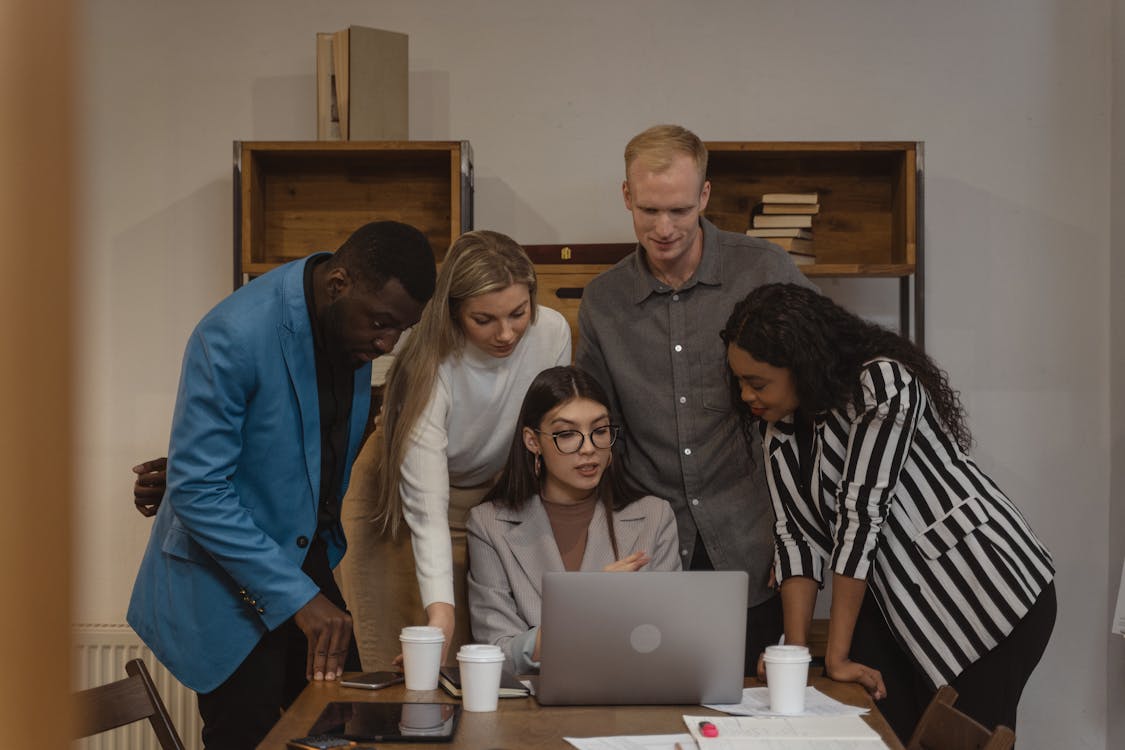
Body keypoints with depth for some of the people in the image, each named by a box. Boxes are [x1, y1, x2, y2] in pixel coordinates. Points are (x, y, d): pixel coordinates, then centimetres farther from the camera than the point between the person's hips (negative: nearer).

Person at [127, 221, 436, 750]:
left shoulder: (353, 322, -3)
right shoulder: (235, 335, -26)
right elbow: (198, 491, -25)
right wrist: (298, 597, -26)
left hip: (307, 562, 7)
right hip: (226, 586, -7)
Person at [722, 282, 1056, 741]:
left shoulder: (883, 384, -22)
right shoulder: (780, 423, 1)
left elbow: (861, 513, -23)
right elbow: (797, 533, -2)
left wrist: (837, 656, -22)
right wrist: (795, 651, -11)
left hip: (991, 594, -6)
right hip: (900, 601, 6)